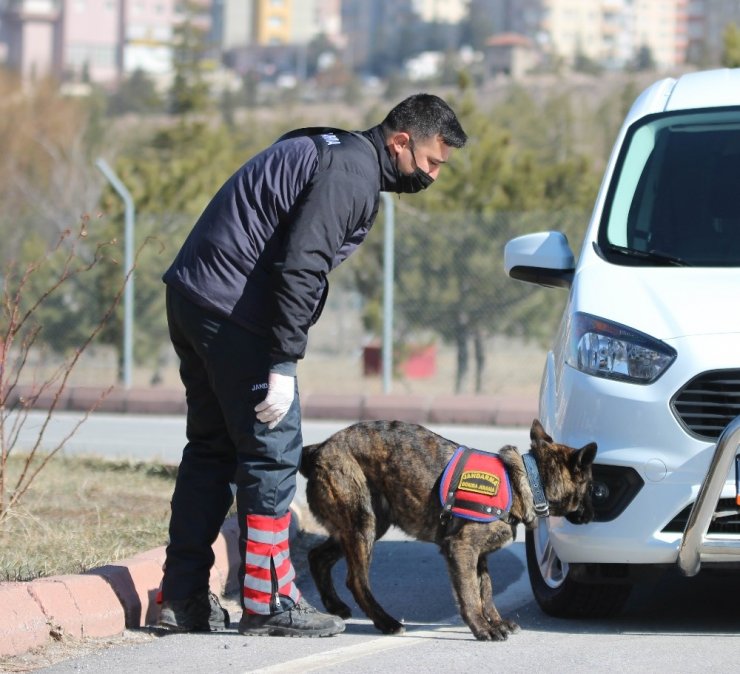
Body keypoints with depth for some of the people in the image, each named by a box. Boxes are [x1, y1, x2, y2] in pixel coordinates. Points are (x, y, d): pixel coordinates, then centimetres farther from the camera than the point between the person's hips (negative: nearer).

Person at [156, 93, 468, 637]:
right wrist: (284, 365, -23)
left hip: (192, 296, 10)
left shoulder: (330, 152, 19)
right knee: (272, 452, -4)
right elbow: (298, 267, -23)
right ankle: (269, 603, -1)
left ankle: (183, 599, 17)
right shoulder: (351, 174, -14)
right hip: (236, 311, -10)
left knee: (212, 447, 15)